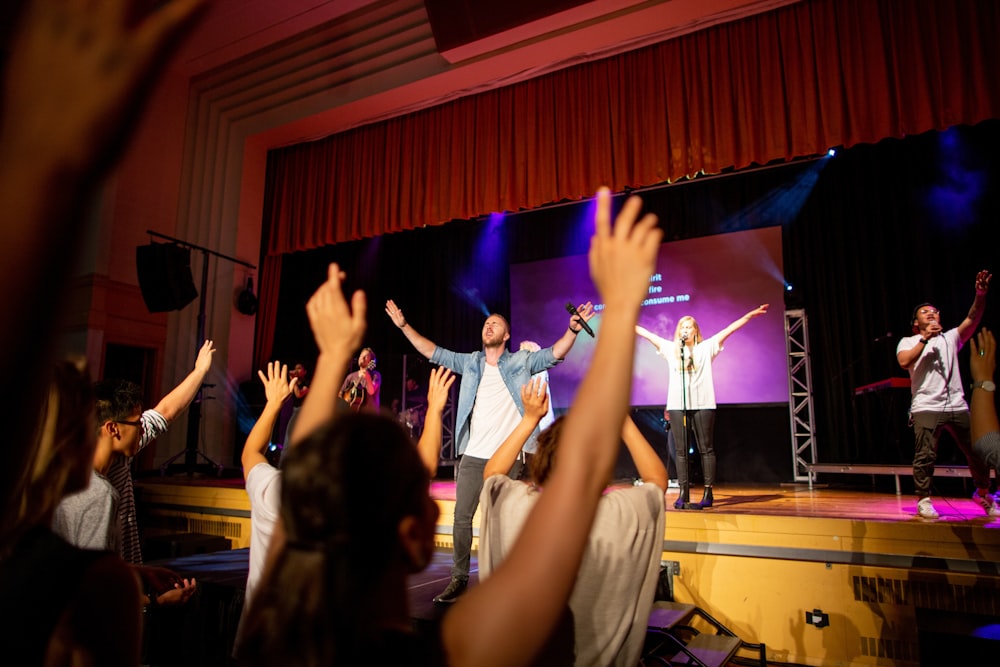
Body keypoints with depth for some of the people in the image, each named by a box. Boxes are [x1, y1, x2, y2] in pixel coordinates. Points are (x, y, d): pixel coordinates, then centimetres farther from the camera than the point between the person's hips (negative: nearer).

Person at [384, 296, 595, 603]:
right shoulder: (470, 362, 11)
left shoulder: (521, 362, 3)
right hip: (473, 456, 3)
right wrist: (404, 326, 5)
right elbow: (433, 352, 10)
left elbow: (554, 354, -8)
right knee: (461, 517, 4)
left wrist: (573, 329, -25)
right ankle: (459, 579, 17)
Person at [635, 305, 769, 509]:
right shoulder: (671, 348, 14)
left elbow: (729, 330, 4)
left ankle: (708, 492, 4)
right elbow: (647, 334, 15)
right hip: (677, 405, 2)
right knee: (680, 451, 1)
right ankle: (683, 493, 3)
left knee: (706, 449, 0)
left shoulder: (706, 347, 9)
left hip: (703, 404, -2)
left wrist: (750, 315, -3)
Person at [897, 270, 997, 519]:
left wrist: (980, 295, -14)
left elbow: (972, 320, 1)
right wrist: (925, 339, -12)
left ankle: (983, 494, 30)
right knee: (925, 456, -9)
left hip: (957, 406, 3)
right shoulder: (908, 341, 11)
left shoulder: (950, 337, 19)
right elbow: (904, 362, -10)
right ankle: (923, 500, 3)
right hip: (926, 408, -3)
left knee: (978, 452, 7)